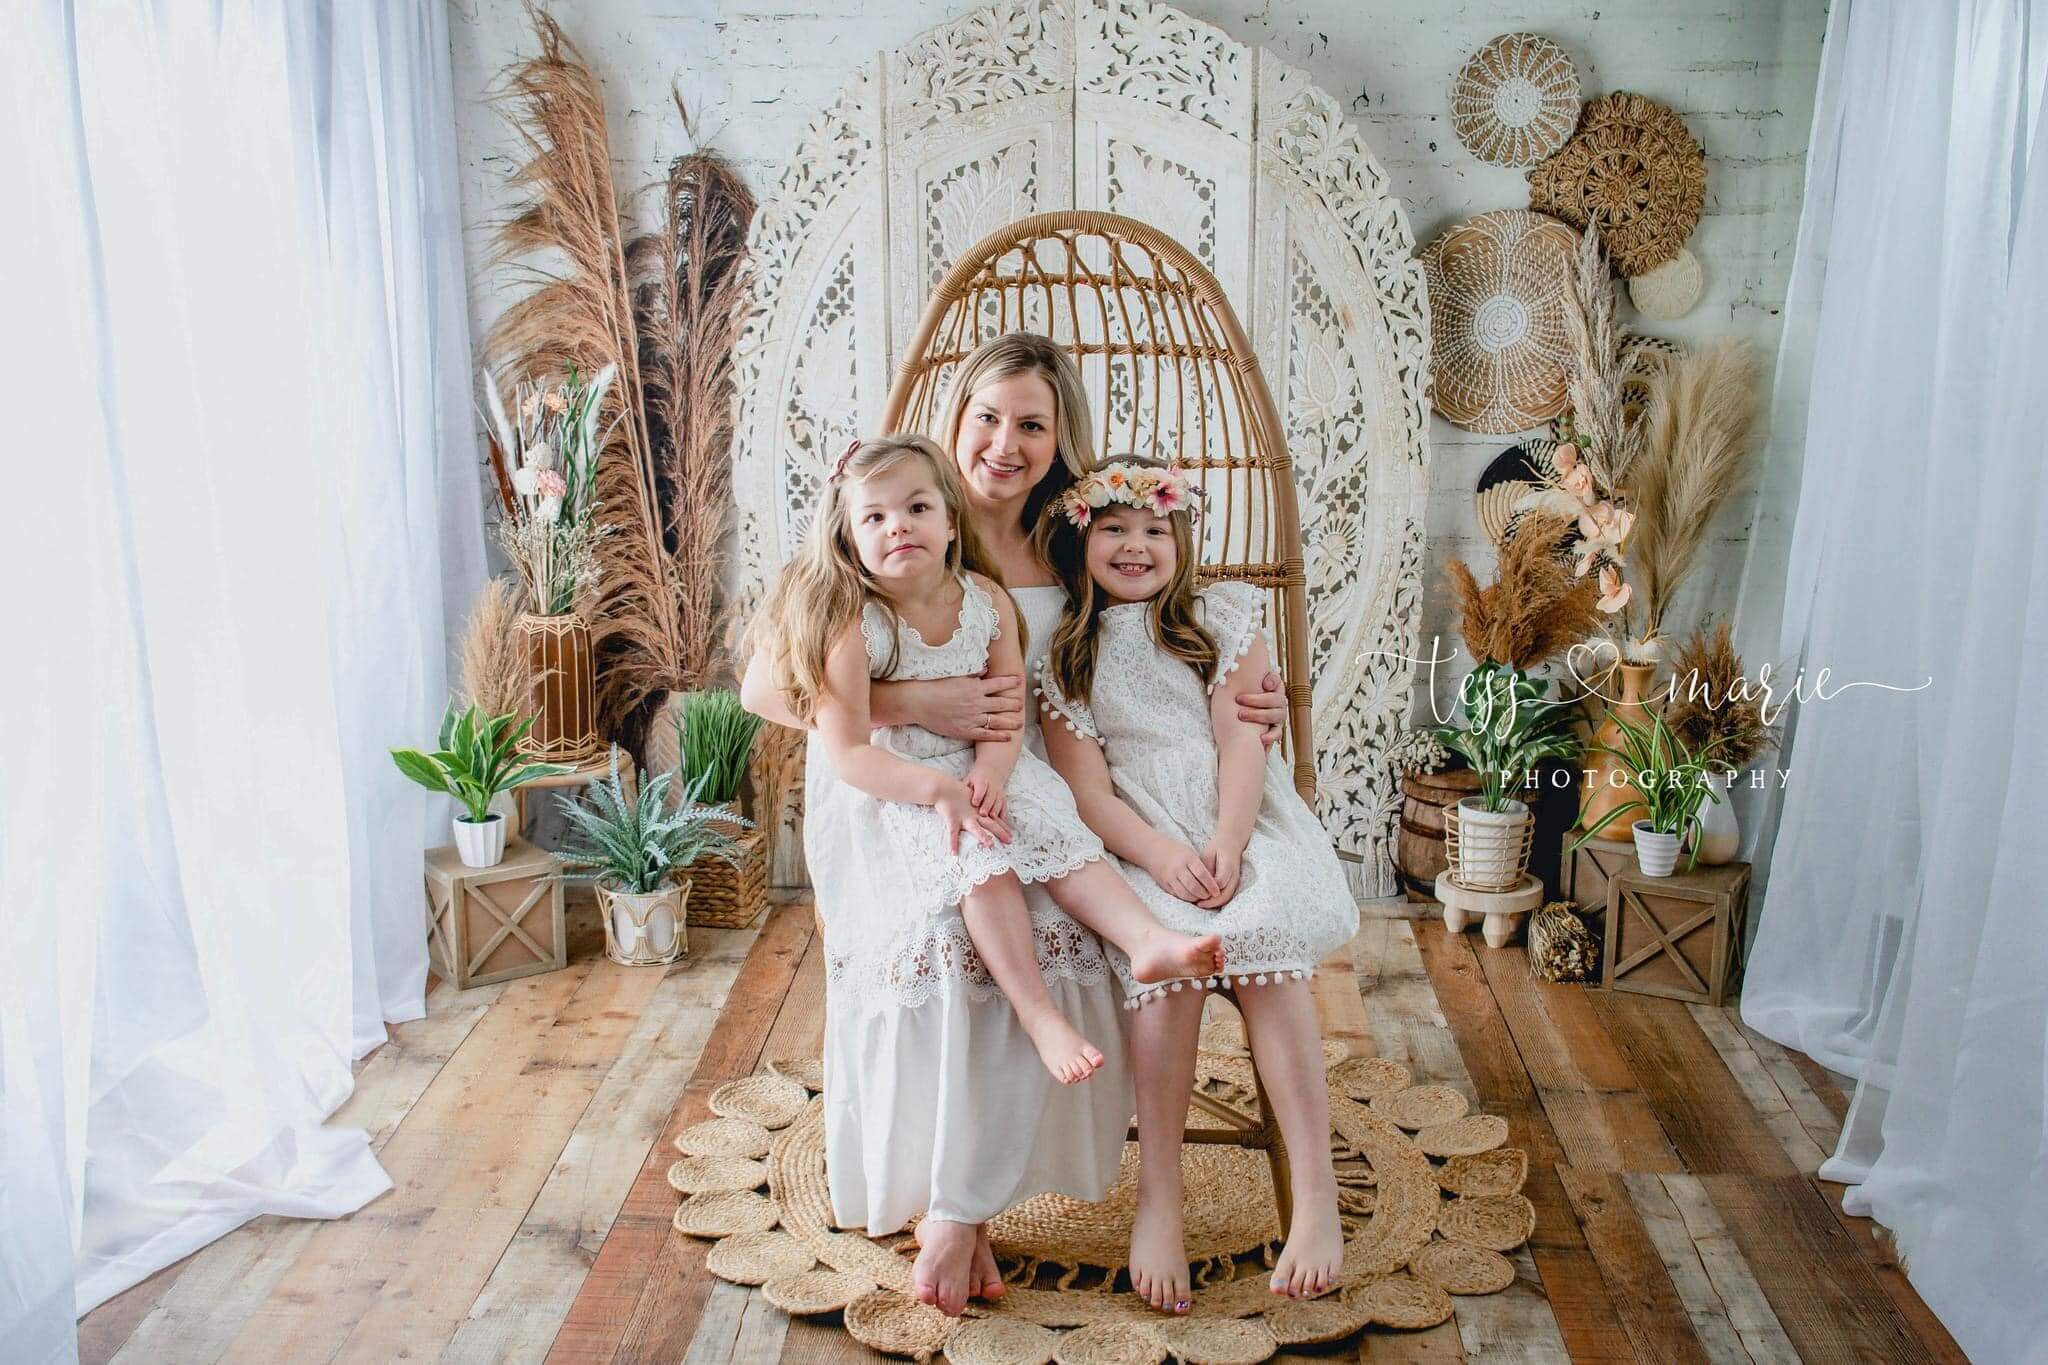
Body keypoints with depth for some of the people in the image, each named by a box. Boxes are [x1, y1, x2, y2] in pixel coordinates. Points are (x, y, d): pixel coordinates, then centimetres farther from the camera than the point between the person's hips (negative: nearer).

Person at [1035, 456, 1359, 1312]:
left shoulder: (1222, 617, 12)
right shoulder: (1065, 655, 11)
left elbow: (1242, 737, 0)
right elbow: (1086, 788, 0)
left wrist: (1226, 845, -17)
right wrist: (1161, 855, -18)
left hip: (1238, 819, 1)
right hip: (1137, 839, 0)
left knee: (1266, 951, -29)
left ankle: (1316, 1197, -27)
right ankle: (1158, 1200, -24)